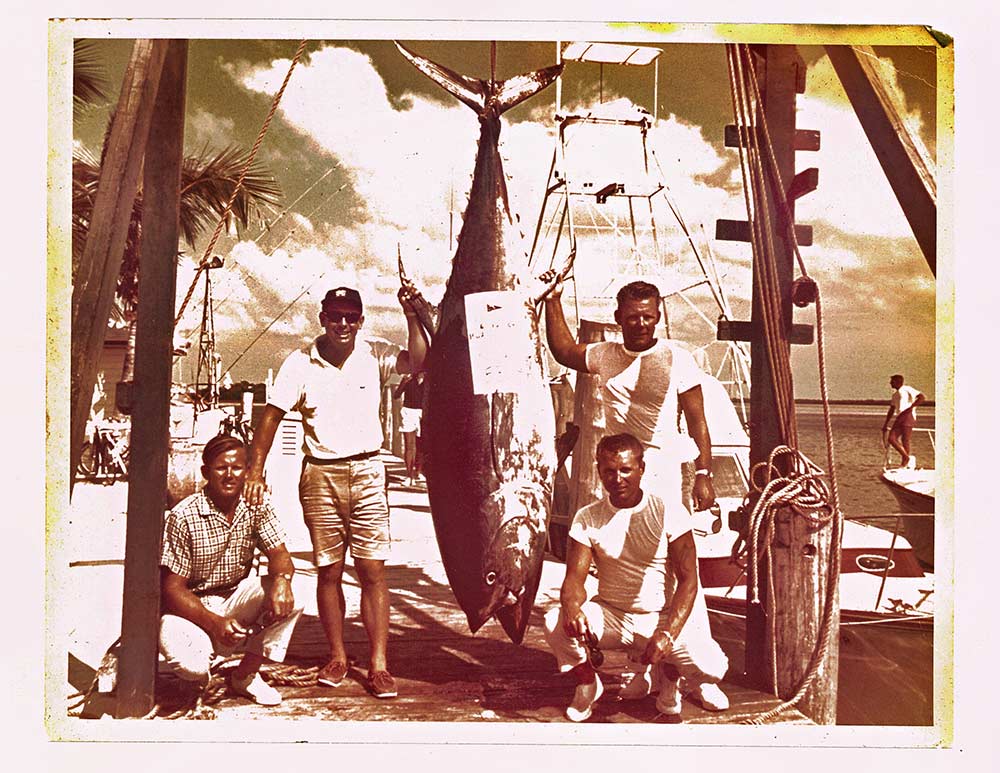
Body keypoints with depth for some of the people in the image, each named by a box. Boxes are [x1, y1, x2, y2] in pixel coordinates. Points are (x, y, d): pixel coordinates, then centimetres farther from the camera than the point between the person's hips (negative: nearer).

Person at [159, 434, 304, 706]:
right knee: (188, 663, -34)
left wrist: (281, 579, -34)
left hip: (235, 598, 5)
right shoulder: (183, 516, -19)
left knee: (292, 592, -22)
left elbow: (279, 554, -9)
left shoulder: (256, 508, -5)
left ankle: (245, 675, -5)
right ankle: (199, 674, 8)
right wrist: (214, 623, -31)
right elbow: (172, 588, -18)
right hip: (191, 607, -4)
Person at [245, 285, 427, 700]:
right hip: (320, 475, 0)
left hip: (367, 473, 0)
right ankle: (337, 658, 20)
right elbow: (271, 415, 1)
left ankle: (378, 664, 1)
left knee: (373, 570, -3)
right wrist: (255, 472, -5)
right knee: (328, 571, 7)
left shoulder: (374, 355, 0)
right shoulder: (300, 363, -1)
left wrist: (411, 316, -26)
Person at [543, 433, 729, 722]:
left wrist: (668, 634, -27)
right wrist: (573, 608, -35)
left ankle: (671, 675, 12)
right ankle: (587, 682, 4)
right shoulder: (587, 519, -2)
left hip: (663, 618, -1)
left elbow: (688, 579, -12)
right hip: (611, 615, 1)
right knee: (555, 623, -28)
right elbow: (574, 577, -9)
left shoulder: (669, 512, -9)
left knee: (712, 668, -27)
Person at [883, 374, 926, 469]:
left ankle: (906, 461, -4)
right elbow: (891, 410, 29)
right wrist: (885, 424, 25)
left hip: (908, 416, -8)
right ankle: (908, 458, 3)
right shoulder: (895, 394, 25)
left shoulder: (906, 389, 0)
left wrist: (911, 408, -18)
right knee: (891, 438, -4)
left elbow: (921, 397, -11)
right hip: (899, 418, 8)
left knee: (905, 440, -11)